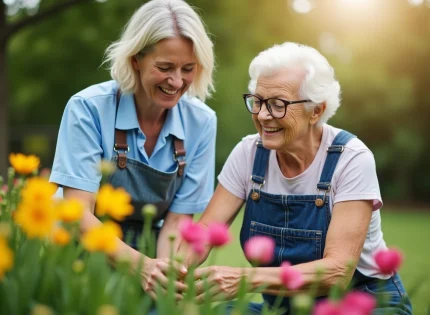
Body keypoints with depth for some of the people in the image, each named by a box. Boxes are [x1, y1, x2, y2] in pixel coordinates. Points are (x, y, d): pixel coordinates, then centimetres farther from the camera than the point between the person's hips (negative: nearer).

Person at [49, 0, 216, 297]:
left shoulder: (201, 122, -6)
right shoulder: (88, 108, -14)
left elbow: (176, 219, -2)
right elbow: (78, 214, -18)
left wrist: (165, 272, -21)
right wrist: (142, 264, -33)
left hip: (145, 254, 3)